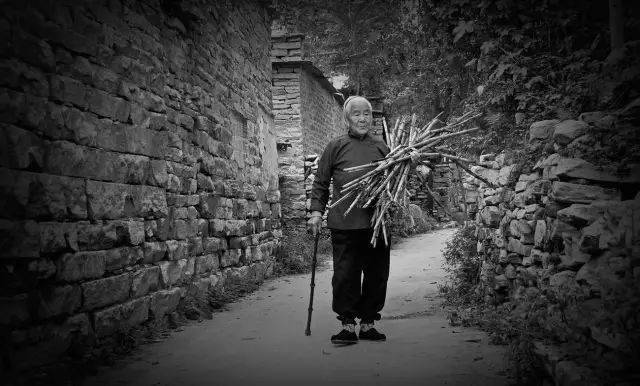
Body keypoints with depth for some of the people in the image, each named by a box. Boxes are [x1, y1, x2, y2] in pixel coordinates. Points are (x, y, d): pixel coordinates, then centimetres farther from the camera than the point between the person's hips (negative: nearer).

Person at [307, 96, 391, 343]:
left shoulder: (381, 148, 13)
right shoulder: (336, 147, 6)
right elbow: (320, 183, 8)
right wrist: (316, 211, -1)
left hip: (377, 223, 3)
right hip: (344, 224, -3)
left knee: (377, 275, 6)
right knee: (345, 275, -2)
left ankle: (368, 323, 18)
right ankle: (347, 325, 10)